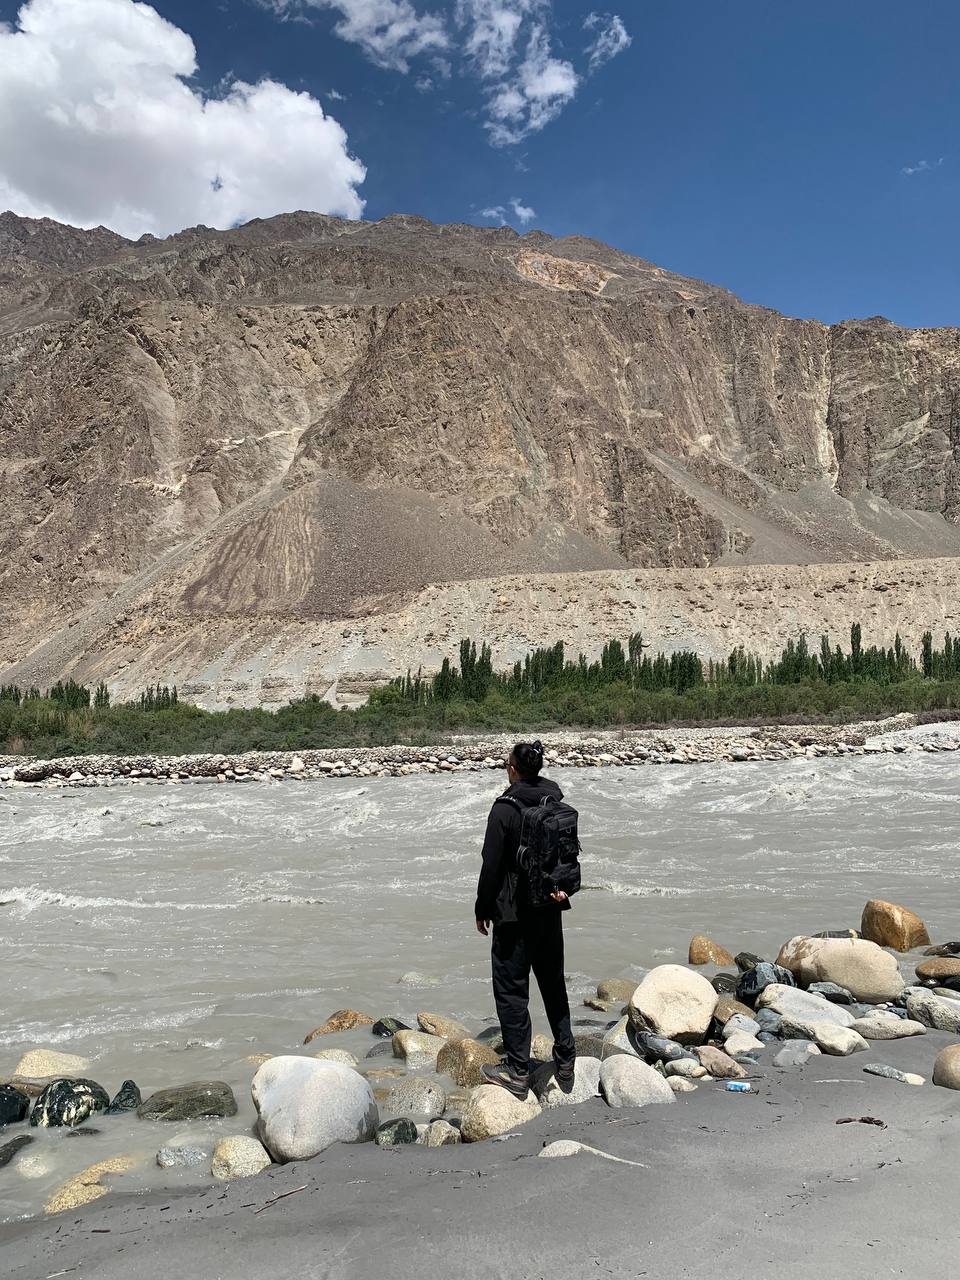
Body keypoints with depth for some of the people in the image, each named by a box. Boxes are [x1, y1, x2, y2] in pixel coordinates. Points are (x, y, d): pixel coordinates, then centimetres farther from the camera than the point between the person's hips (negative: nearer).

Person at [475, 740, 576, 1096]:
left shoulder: (506, 808, -16)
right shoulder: (558, 802, 4)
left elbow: (492, 864, -14)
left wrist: (483, 909, -4)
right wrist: (560, 885, -1)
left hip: (515, 913, -7)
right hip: (550, 909, 7)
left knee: (511, 989, 4)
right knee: (553, 983, 18)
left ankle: (517, 1071, 9)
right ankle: (565, 1062, 26)